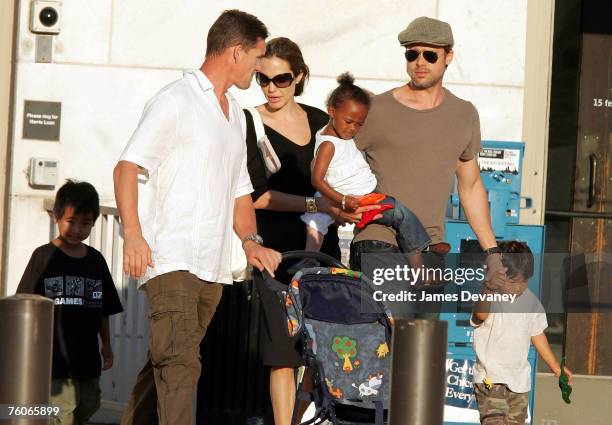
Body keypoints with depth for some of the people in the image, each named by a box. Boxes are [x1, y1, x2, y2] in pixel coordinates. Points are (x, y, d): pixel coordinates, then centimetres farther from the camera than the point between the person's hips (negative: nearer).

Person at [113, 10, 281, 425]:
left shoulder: (235, 113, 23)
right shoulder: (176, 101, -5)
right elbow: (128, 167, -12)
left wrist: (251, 241, 13)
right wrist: (133, 234, -24)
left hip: (212, 266, 8)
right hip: (171, 261, -8)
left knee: (167, 364, 9)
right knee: (180, 364, -18)